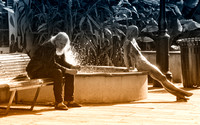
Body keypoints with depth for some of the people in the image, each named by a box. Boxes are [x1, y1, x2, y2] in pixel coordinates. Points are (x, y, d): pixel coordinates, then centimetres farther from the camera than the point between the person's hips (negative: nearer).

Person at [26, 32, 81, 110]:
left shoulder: (59, 49, 6)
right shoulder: (48, 47, -22)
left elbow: (63, 62, 7)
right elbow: (52, 64, -30)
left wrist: (73, 67, -13)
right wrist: (67, 70, -33)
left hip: (46, 69, 10)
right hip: (35, 71, -10)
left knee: (70, 74, 0)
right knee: (57, 72, -34)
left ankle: (68, 100, 1)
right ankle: (58, 103, -34)